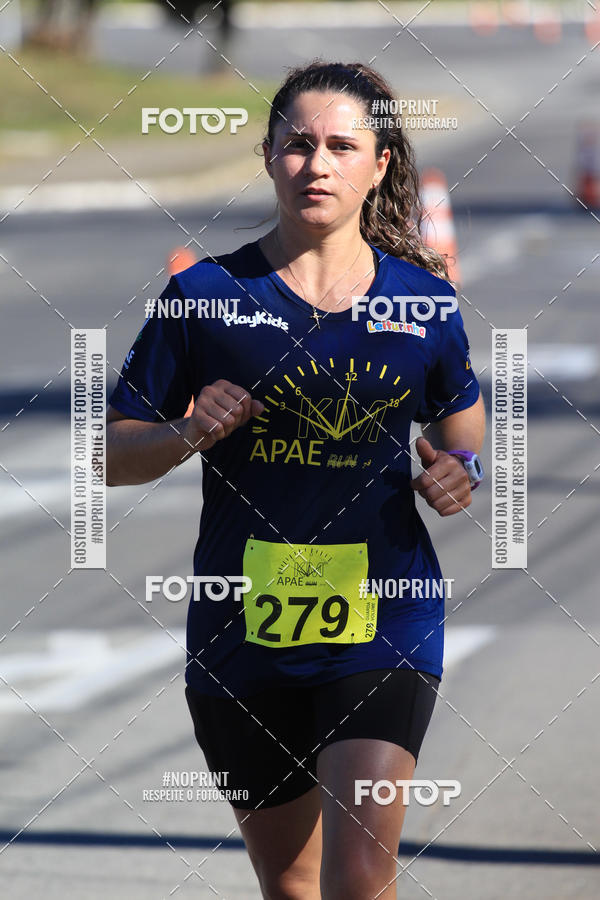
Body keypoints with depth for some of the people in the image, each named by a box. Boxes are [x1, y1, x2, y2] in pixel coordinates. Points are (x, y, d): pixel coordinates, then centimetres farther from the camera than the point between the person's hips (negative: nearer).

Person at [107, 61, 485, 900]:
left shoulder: (424, 301, 4)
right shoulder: (206, 294, 0)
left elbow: (462, 424, 21)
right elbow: (111, 454, 4)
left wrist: (460, 475, -2)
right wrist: (188, 434, -16)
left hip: (385, 619, -1)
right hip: (242, 627, 1)